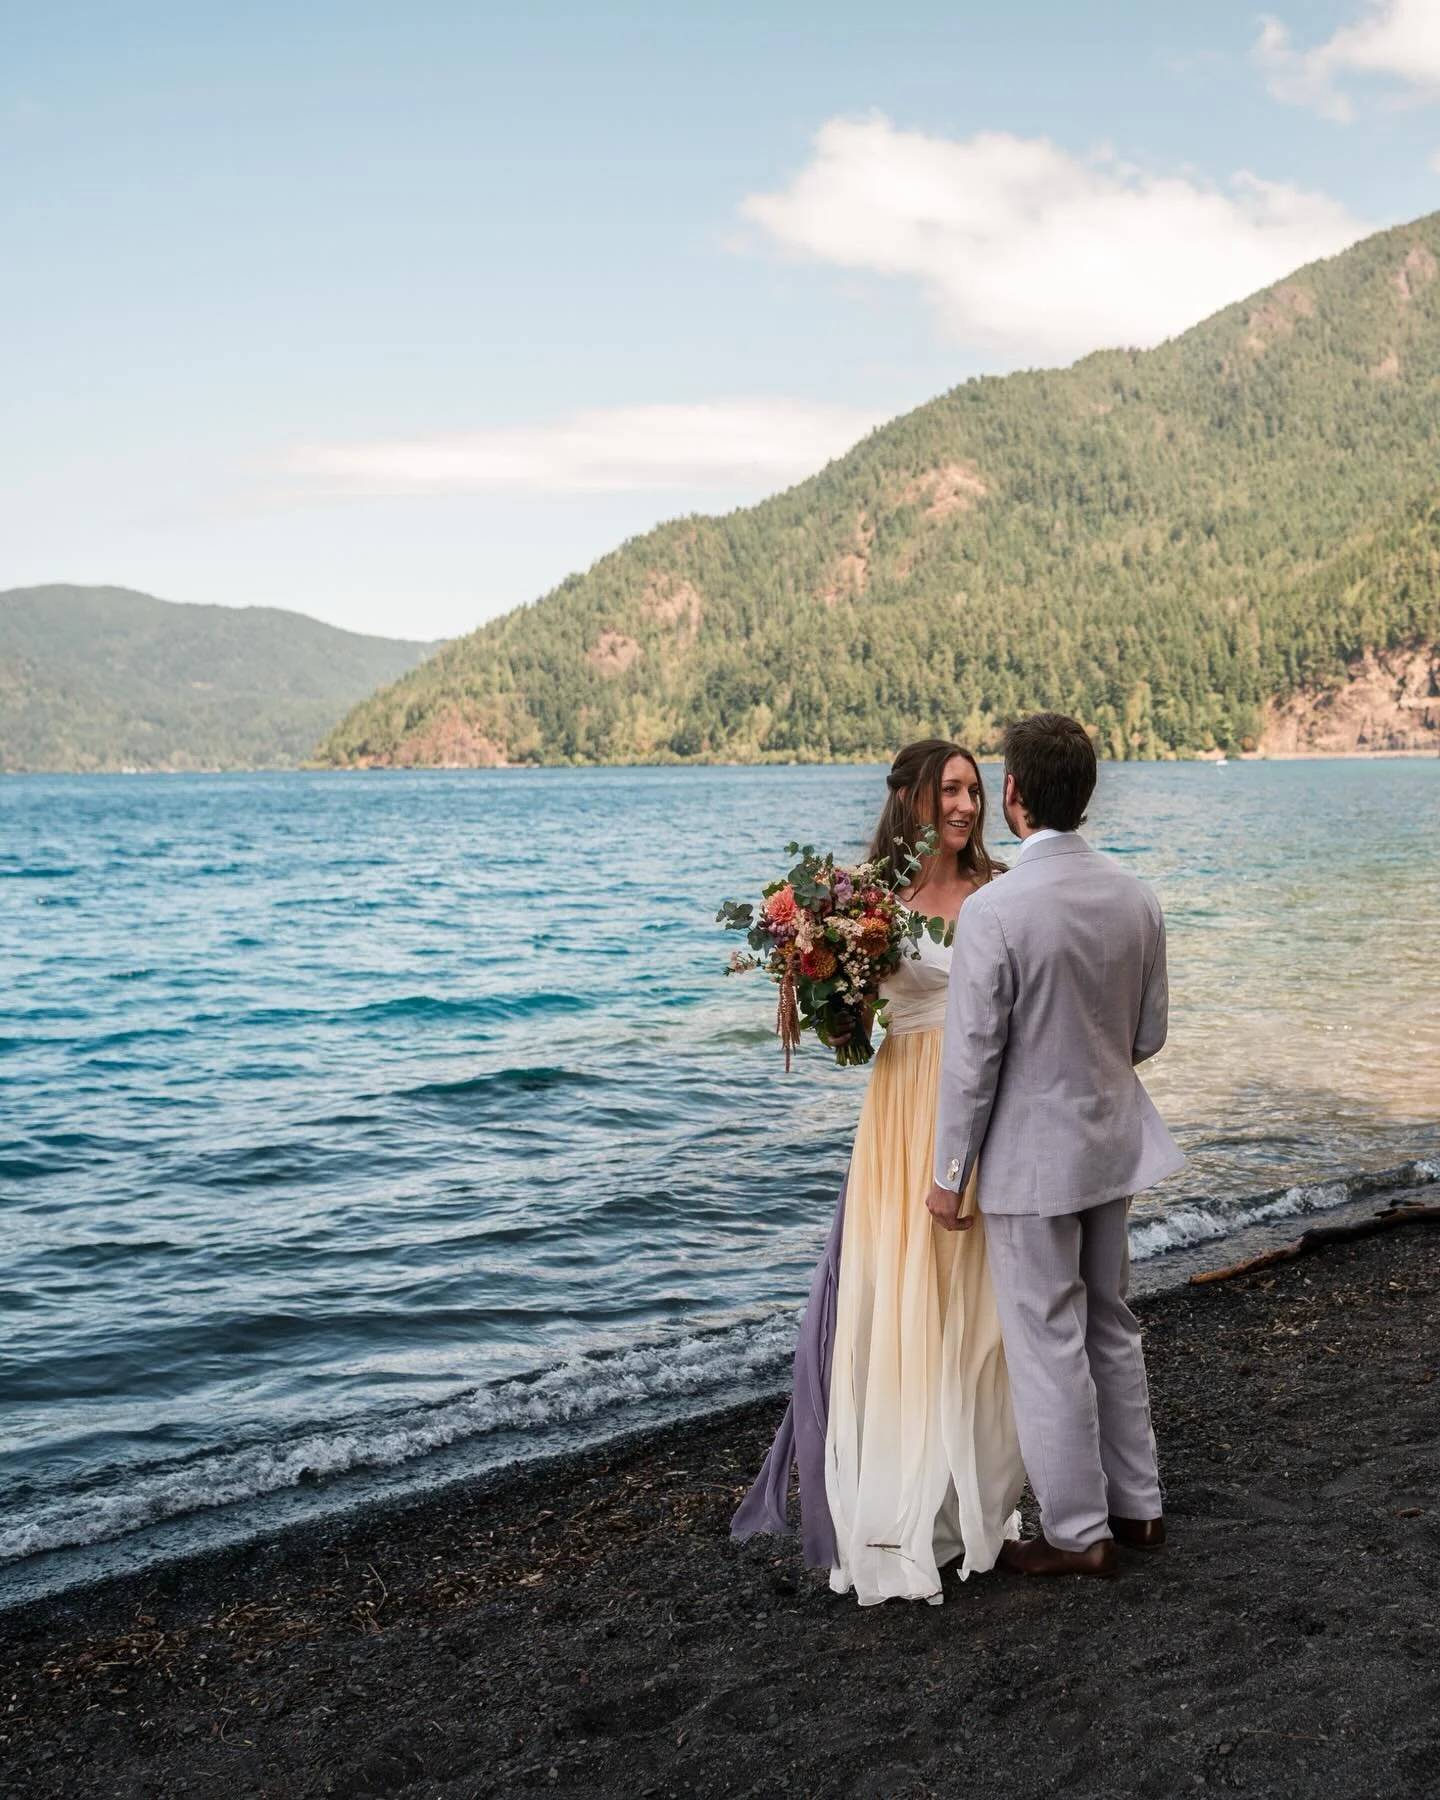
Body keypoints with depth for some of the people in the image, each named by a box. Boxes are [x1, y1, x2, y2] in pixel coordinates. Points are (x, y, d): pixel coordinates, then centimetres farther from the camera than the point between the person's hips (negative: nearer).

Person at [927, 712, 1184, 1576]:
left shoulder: (993, 912, -22)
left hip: (1031, 1156, -7)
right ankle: (1137, 1504, 33)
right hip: (1113, 1143, 7)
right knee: (1112, 1326, 21)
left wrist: (950, 1175, -7)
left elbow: (973, 1060, -18)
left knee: (1049, 1346, 7)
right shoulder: (1137, 897, -2)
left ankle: (1078, 1534, 19)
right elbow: (1149, 1034, 7)